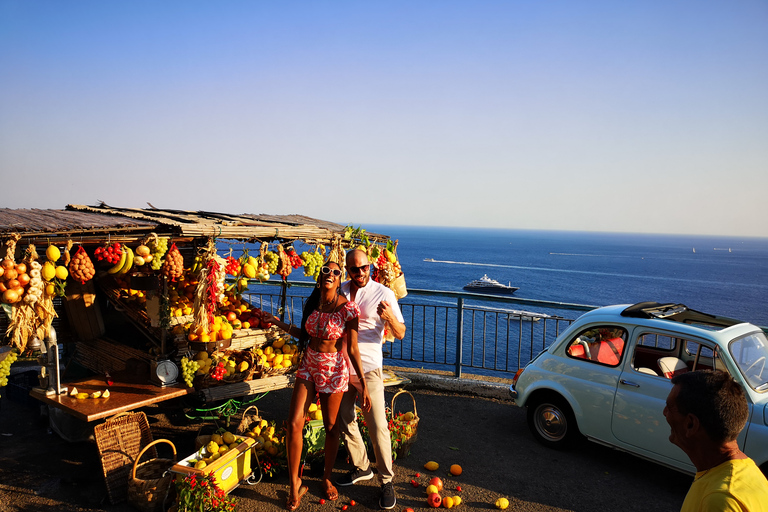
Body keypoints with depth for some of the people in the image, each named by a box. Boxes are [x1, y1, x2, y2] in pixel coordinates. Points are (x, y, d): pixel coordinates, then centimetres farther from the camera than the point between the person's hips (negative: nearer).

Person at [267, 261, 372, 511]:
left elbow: (352, 349, -13)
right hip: (309, 365, 4)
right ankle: (295, 484, 14)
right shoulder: (312, 303, 0)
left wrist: (364, 385, -14)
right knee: (294, 423, -3)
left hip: (334, 369, -4)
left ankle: (327, 479, 33)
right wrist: (279, 323, 10)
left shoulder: (347, 308, -16)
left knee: (331, 427, 10)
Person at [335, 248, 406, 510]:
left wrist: (390, 317, -29)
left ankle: (386, 481, 11)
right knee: (345, 421, 15)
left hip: (367, 369, -5)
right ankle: (361, 468, 34)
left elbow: (400, 334, -8)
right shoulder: (340, 291, 4)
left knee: (378, 427, -5)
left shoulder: (383, 293, -8)